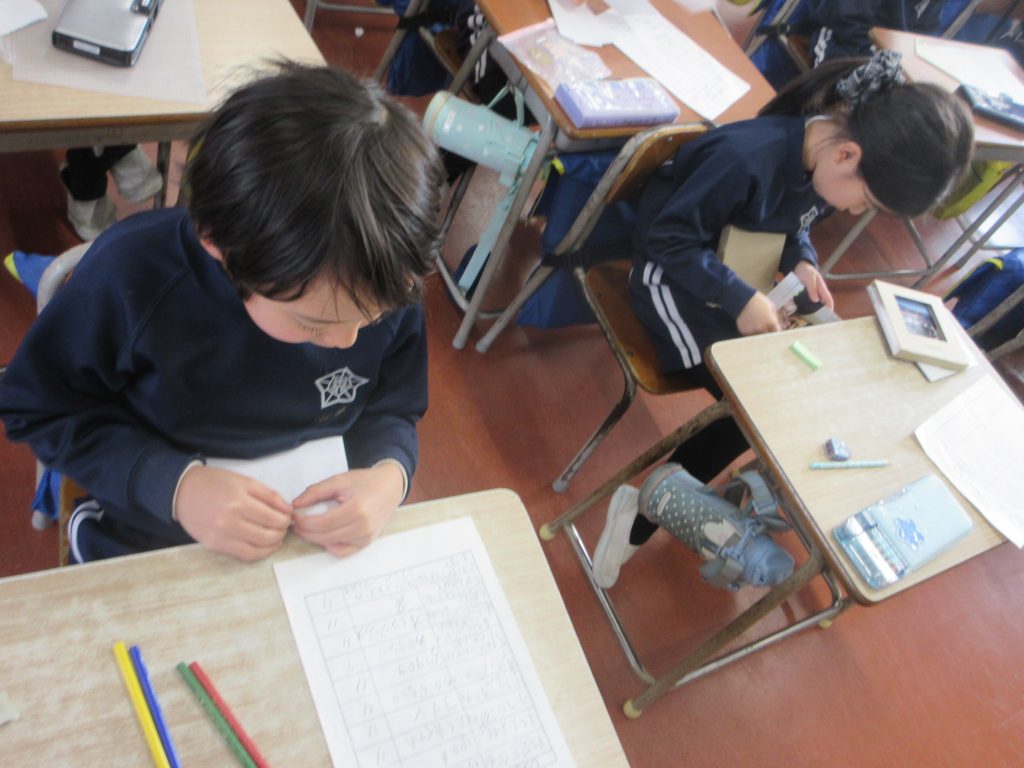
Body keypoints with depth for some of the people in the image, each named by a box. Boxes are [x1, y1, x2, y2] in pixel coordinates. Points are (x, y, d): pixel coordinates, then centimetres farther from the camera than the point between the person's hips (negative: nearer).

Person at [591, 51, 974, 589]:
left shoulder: (823, 163, -6)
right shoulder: (747, 157, -30)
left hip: (734, 279, 9)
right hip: (672, 276, -8)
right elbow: (666, 239, -26)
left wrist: (802, 263, -9)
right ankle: (652, 502, -2)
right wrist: (741, 300, -29)